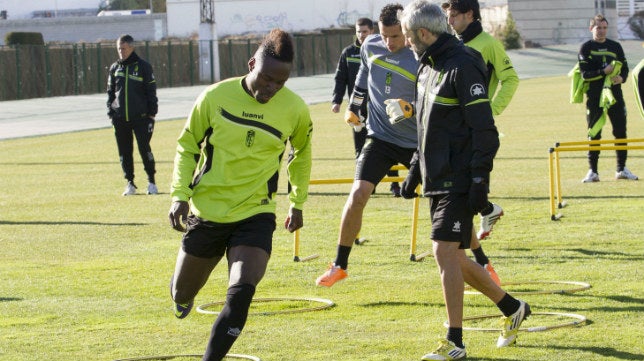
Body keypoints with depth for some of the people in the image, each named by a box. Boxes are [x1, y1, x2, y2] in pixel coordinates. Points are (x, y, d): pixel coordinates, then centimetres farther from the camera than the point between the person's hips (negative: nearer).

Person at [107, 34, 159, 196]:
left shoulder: (143, 66, 0)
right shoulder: (115, 68, 11)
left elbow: (151, 91, -1)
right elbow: (110, 92, 17)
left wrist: (151, 115, -6)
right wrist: (111, 112, 6)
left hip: (140, 116, -4)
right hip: (120, 119, 4)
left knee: (144, 148, -7)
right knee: (124, 151, 4)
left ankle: (151, 182, 6)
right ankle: (130, 183, 13)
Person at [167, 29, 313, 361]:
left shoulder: (295, 110, -8)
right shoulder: (215, 97, -12)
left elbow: (302, 153, 14)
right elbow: (187, 146, 3)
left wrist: (297, 203, 18)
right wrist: (180, 194, -7)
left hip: (256, 215, -1)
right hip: (207, 211, 1)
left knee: (241, 293, -22)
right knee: (182, 294, 16)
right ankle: (182, 294, 54)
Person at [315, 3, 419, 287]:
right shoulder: (370, 46, -3)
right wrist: (353, 106, 31)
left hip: (417, 141, -2)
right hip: (380, 136, 2)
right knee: (358, 194, -13)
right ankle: (340, 266, 2)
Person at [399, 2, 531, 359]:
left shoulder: (462, 66, -15)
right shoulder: (427, 67, 15)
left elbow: (484, 131, -17)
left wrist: (480, 182, -20)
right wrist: (415, 169, 22)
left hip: (460, 180, -10)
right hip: (437, 179, 10)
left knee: (445, 252, -13)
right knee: (453, 259, 13)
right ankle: (512, 308, 29)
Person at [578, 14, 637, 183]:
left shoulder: (615, 46, 11)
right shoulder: (586, 48, 0)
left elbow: (625, 68, 11)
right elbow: (585, 74, -9)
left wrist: (621, 78, -12)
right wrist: (605, 71, -21)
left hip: (614, 94, 3)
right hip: (594, 96, -3)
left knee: (620, 131, 2)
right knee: (594, 134, 0)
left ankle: (621, 169, 12)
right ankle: (593, 172, 5)